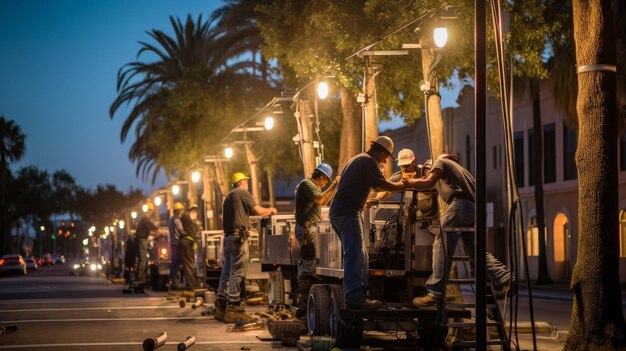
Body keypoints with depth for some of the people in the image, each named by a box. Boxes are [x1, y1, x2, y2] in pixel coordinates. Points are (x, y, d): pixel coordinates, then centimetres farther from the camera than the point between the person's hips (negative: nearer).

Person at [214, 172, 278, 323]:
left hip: (228, 236, 9)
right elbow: (258, 210, -7)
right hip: (239, 236, -8)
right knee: (237, 272, -9)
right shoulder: (243, 193, -3)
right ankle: (233, 308, -12)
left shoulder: (228, 197, 22)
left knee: (227, 271, 10)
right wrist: (270, 210, 10)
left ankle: (221, 307, 11)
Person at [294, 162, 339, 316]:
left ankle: (302, 303, 16)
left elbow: (324, 201, 28)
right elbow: (319, 200, -22)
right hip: (307, 229, -11)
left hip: (309, 230, 11)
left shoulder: (311, 185, 23)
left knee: (305, 268, 12)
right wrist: (333, 186, -13)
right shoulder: (307, 184, -9)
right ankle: (305, 304, -17)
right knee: (309, 267, -14)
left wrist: (333, 187, 21)